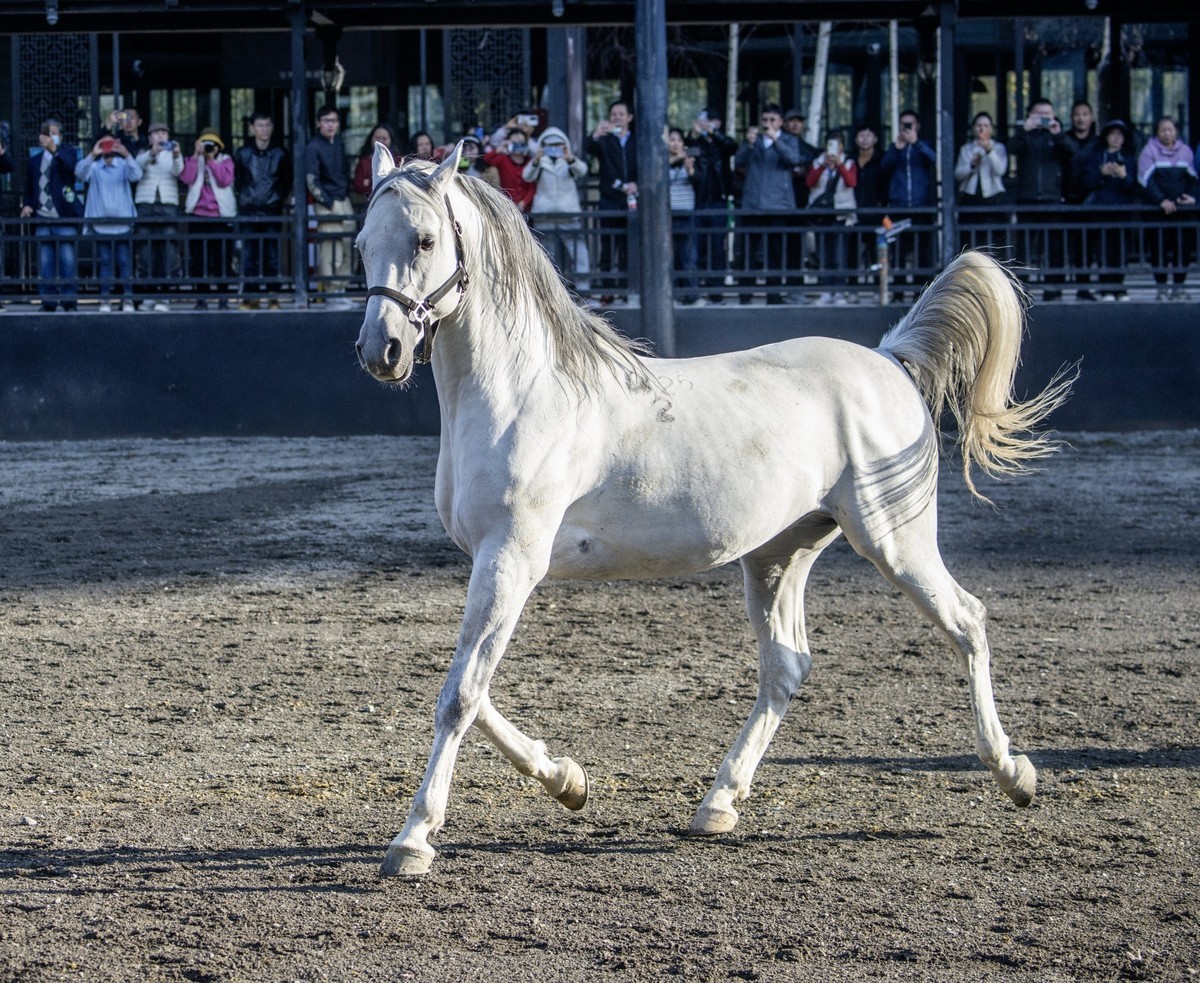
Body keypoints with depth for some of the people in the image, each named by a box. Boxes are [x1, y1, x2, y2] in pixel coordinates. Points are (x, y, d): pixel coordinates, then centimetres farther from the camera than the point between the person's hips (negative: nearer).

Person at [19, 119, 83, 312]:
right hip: (43, 219, 4)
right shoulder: (35, 160, 15)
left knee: (67, 261, -5)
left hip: (65, 218, -4)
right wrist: (27, 204, 2)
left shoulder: (67, 153, 4)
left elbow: (72, 166, -19)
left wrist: (55, 149, -31)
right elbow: (29, 189, 20)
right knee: (45, 264, 2)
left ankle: (69, 302, -1)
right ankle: (48, 302, 7)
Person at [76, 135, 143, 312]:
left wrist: (128, 156, -30)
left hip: (122, 221, -1)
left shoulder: (123, 165, 3)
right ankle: (105, 299, 7)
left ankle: (128, 299, 3)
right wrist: (92, 155, -27)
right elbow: (80, 173, -13)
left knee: (124, 261, 0)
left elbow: (137, 175, -14)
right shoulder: (94, 167, 4)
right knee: (104, 261, 4)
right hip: (100, 221, 1)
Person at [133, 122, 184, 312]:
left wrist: (176, 156, -27)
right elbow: (137, 164, -8)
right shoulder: (143, 154, 16)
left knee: (168, 250, -10)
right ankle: (150, 294, 0)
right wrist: (152, 153, -28)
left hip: (168, 204, 0)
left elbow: (178, 171, -4)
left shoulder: (173, 154, 18)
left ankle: (163, 295, -12)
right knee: (146, 250, -4)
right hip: (145, 203, 0)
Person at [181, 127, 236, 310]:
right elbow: (186, 178, -8)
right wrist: (196, 155, -11)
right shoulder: (194, 160, 11)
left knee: (222, 257, -2)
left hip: (221, 214, -1)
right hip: (199, 215, 1)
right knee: (200, 258, 0)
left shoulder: (225, 160, 8)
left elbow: (225, 180, -11)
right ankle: (201, 297, 3)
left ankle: (222, 297, 2)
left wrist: (211, 160, -12)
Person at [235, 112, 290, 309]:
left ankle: (272, 296, 4)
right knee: (249, 256, -2)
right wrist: (243, 197, 5)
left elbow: (287, 181, 14)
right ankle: (250, 297, 1)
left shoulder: (280, 154, 6)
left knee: (272, 256, -1)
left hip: (273, 213, 0)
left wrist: (279, 198, 6)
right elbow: (237, 181, 13)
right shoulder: (243, 153, 6)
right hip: (248, 213, 0)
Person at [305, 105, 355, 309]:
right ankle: (331, 297, -9)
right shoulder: (313, 147, -9)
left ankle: (340, 293, 15)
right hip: (327, 205, -7)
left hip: (344, 201, 7)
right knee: (330, 252, -10)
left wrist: (347, 192, 14)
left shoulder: (338, 142, 12)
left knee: (345, 249, 8)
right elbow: (311, 180, -13)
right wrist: (328, 203, -14)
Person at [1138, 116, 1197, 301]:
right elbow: (1147, 180, -10)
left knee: (1184, 248, 0)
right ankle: (1162, 288, 3)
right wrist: (1161, 201, -21)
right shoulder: (1149, 151, -3)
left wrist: (1192, 197, -5)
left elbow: (1192, 178, 14)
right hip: (1157, 209, -3)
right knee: (1159, 249, -4)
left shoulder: (1185, 151, 9)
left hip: (1183, 209, 3)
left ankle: (1178, 286, 10)